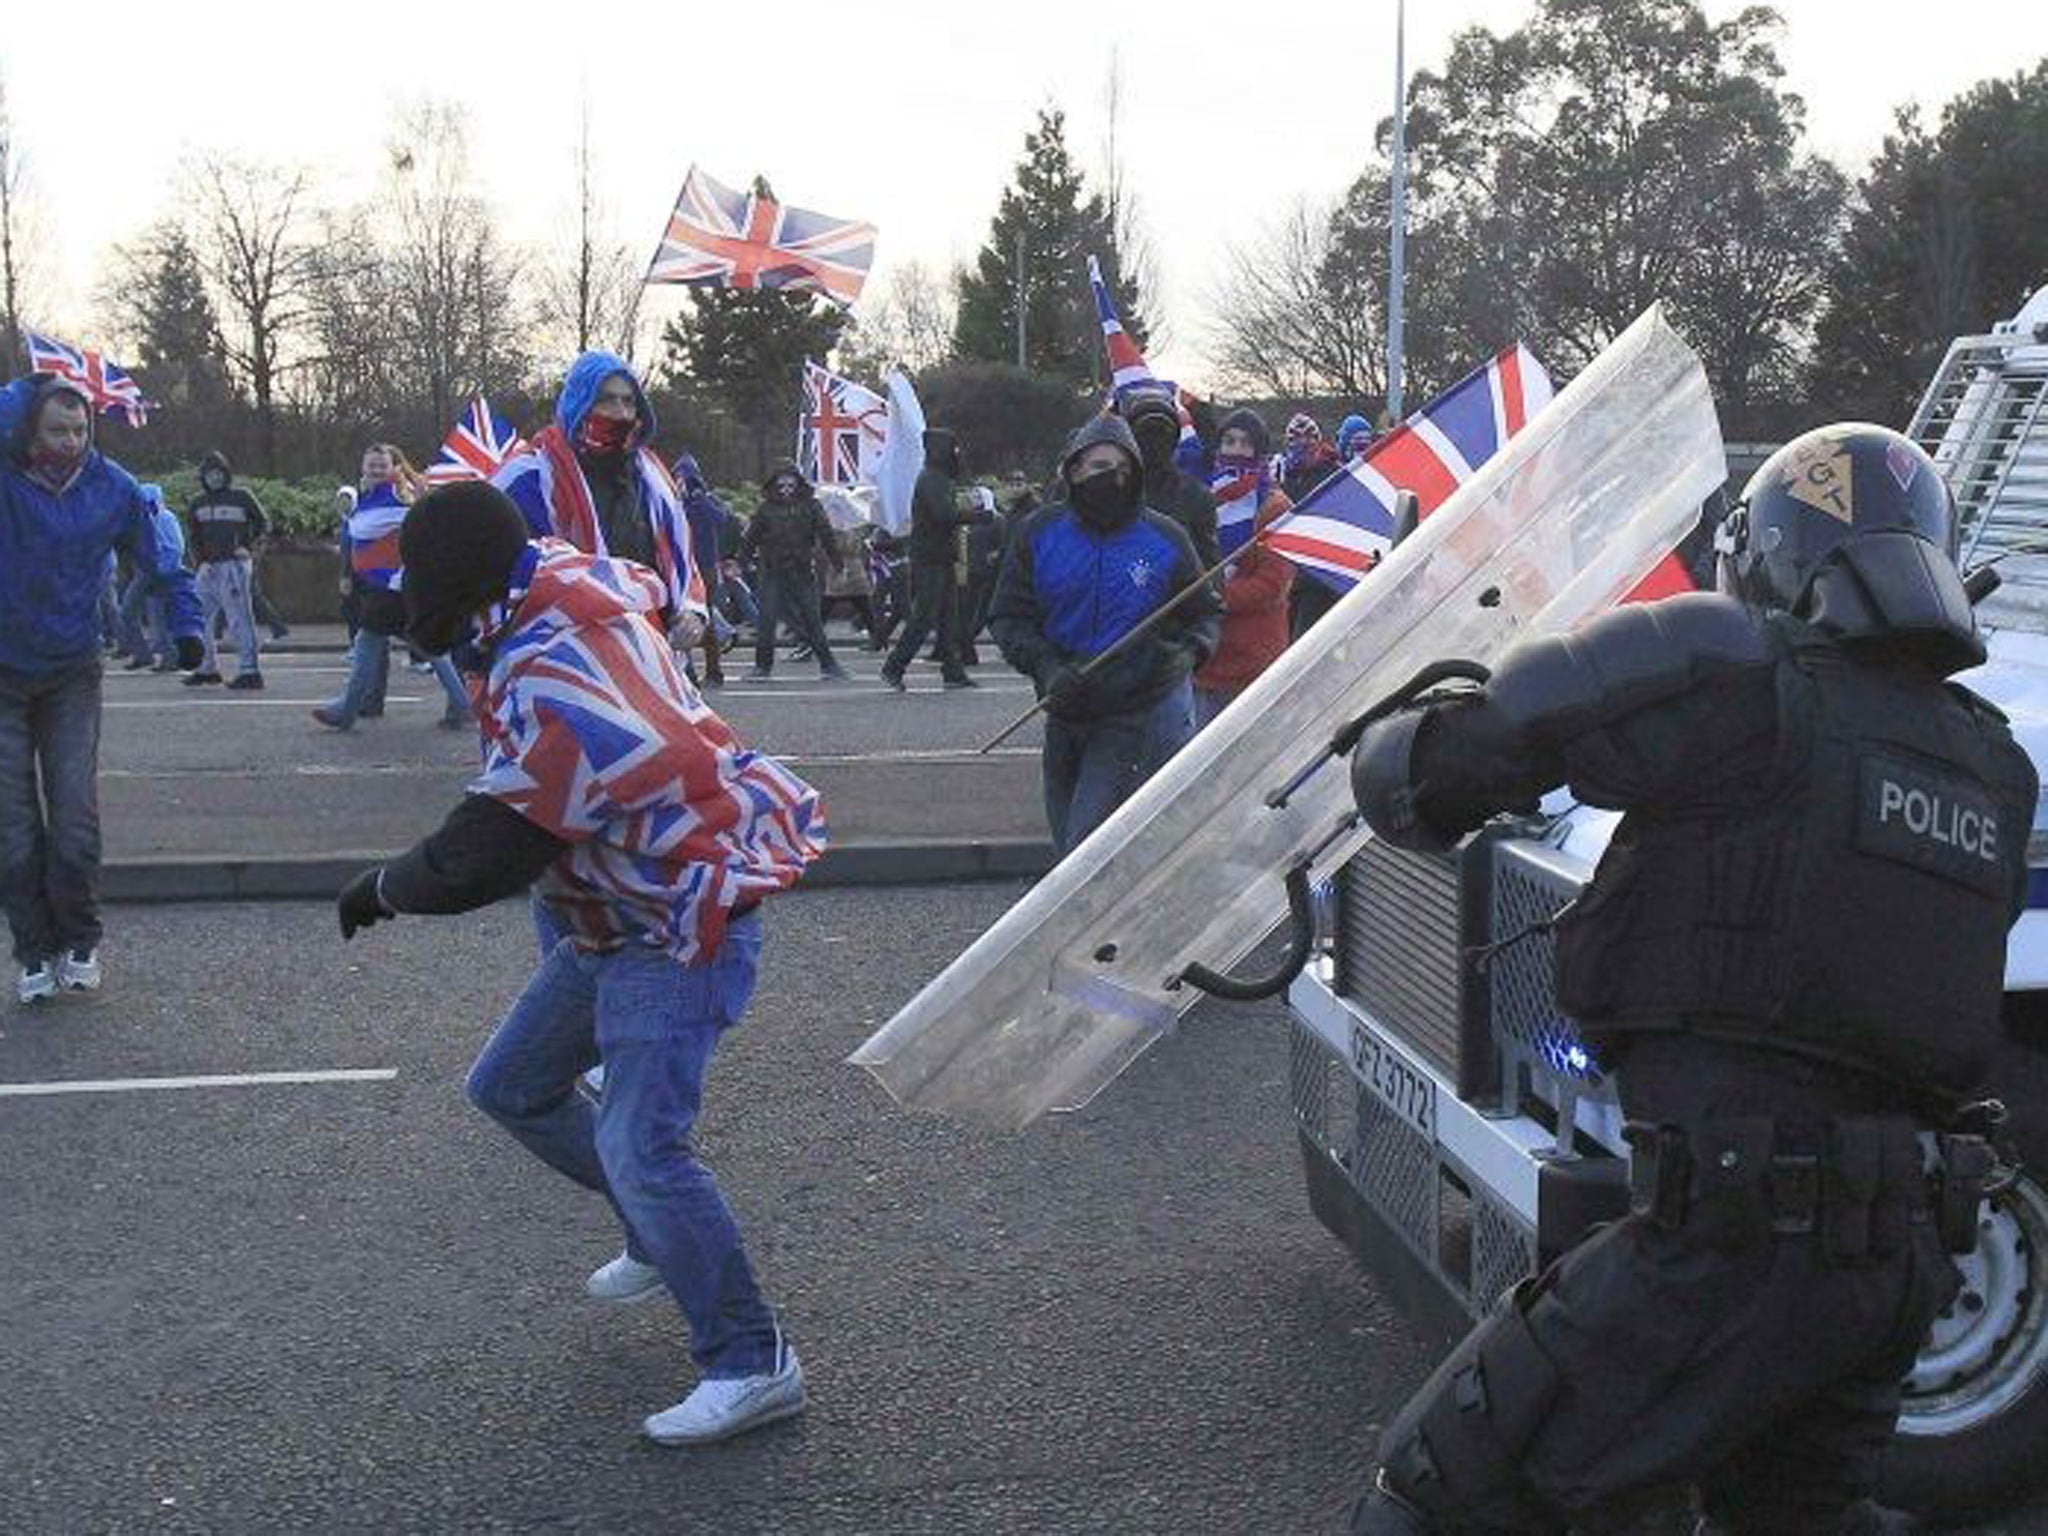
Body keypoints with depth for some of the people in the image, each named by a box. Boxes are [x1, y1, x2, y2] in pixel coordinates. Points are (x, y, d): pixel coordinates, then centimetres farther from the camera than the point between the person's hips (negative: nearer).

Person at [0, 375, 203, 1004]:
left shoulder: (111, 487, -5)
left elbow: (162, 562, 6)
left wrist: (186, 623, -2)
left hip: (71, 675, 1)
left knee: (75, 823, -3)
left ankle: (78, 941, 18)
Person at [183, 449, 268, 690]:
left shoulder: (241, 497, 1)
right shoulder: (198, 503, 15)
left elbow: (262, 523, 7)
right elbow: (194, 536, 19)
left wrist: (247, 547, -5)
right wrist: (200, 560, 5)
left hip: (234, 564, -6)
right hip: (208, 566, 6)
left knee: (239, 617, -10)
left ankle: (250, 671, -10)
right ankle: (208, 668, 19)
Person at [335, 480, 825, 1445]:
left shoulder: (547, 698, -31)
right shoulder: (580, 580, -4)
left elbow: (480, 860, -28)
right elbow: (655, 588, 21)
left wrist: (381, 889, -8)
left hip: (679, 935, -11)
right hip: (618, 920, 11)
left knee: (639, 1149, -17)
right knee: (511, 1087, 17)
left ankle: (752, 1365, -4)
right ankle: (663, 1235, 32)